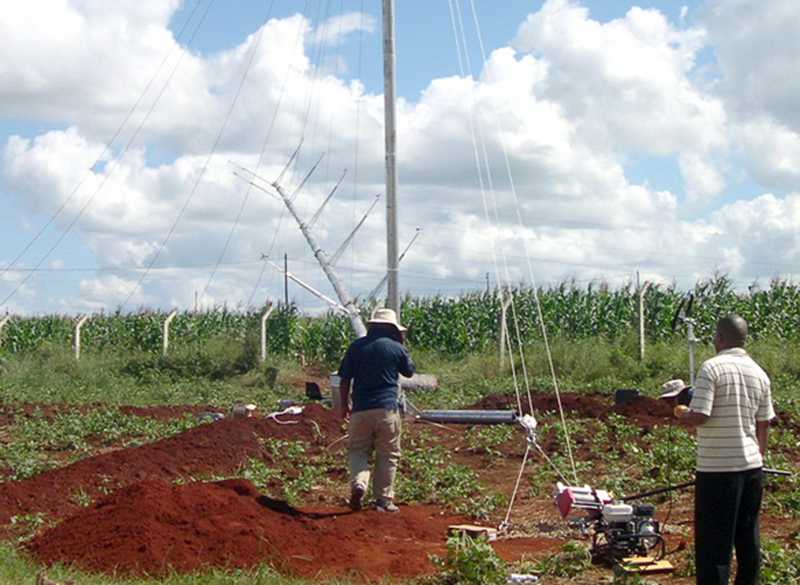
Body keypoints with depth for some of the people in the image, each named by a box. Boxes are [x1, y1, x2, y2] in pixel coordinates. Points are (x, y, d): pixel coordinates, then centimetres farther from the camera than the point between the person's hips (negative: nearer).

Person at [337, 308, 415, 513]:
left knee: (357, 450, 10)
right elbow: (409, 371, 17)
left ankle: (358, 483, -17)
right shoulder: (396, 348, 0)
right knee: (387, 455, 7)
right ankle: (383, 500, 8)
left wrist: (344, 404, 17)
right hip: (387, 408, -2)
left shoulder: (355, 346, 6)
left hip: (360, 409, 2)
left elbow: (344, 379, 7)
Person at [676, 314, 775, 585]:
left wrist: (684, 415, 1)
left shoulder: (712, 368, -13)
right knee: (748, 535, 16)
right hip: (751, 465, 6)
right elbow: (764, 424, 11)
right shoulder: (759, 373, 6)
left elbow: (700, 416, -21)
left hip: (717, 469, -6)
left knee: (713, 539, 0)